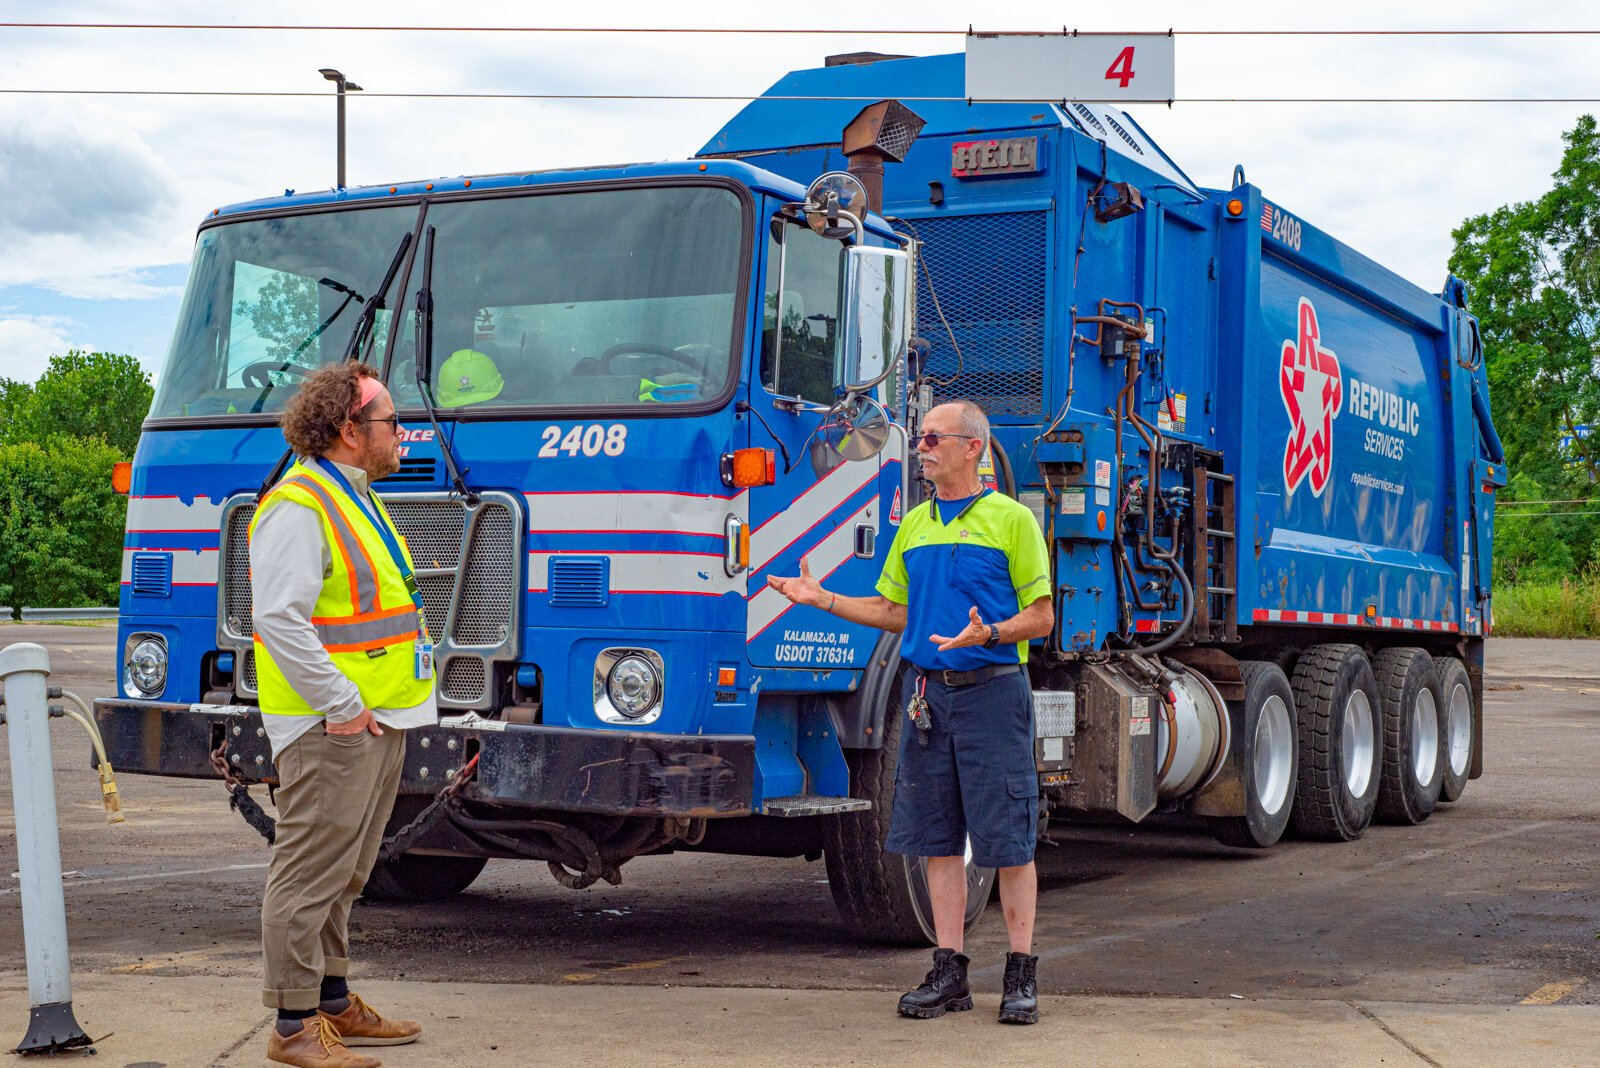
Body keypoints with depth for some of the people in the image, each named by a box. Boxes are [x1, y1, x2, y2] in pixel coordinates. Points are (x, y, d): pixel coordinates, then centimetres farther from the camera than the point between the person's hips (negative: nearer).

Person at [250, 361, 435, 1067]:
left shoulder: (358, 501, 18)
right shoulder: (299, 507, -14)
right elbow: (280, 619, -22)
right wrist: (340, 704, -21)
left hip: (379, 719, 10)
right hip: (330, 726, -10)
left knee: (345, 873, 16)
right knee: (311, 871, -5)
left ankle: (334, 1004, 26)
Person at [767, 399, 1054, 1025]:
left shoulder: (1012, 519, -2)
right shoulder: (915, 525, 15)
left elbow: (1041, 617, -4)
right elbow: (895, 611, 20)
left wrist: (989, 634, -22)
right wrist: (823, 600, 9)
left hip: (991, 690, -5)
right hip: (927, 691, 6)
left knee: (1008, 838, -2)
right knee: (938, 837, 7)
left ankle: (1022, 975, 7)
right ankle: (949, 973, 14)